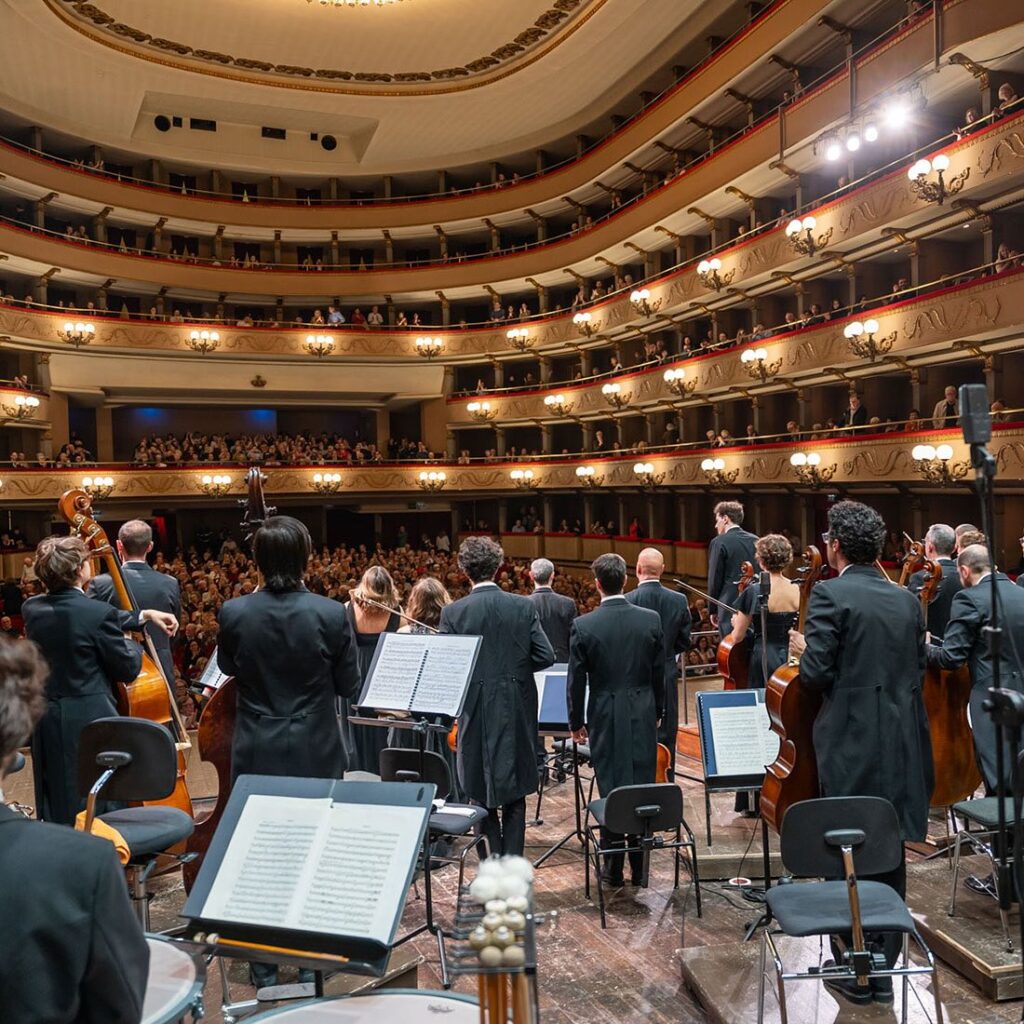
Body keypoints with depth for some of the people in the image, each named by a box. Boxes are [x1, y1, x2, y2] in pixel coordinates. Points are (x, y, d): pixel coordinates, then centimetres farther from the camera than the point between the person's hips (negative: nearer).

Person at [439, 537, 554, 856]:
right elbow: (546, 657, -6)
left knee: (482, 794, 12)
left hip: (477, 712, -1)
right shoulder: (523, 606, -5)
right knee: (514, 793, 13)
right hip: (517, 713, 2)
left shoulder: (453, 612, -9)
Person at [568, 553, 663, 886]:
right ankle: (640, 867, 18)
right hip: (643, 717, 2)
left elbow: (576, 680, -4)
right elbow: (660, 673, 3)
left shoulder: (583, 625, -11)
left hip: (605, 719, -2)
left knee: (611, 790, 7)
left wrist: (576, 722, 8)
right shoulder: (651, 619, -4)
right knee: (642, 788, 9)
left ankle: (614, 868, 16)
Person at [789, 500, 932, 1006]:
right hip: (901, 748, 6)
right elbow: (917, 671, 11)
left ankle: (854, 972, 15)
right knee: (889, 857, 15)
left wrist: (803, 651, 4)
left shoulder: (830, 595, -13)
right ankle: (883, 970, 26)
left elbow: (816, 675, -16)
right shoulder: (906, 600, 7)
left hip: (852, 746, -6)